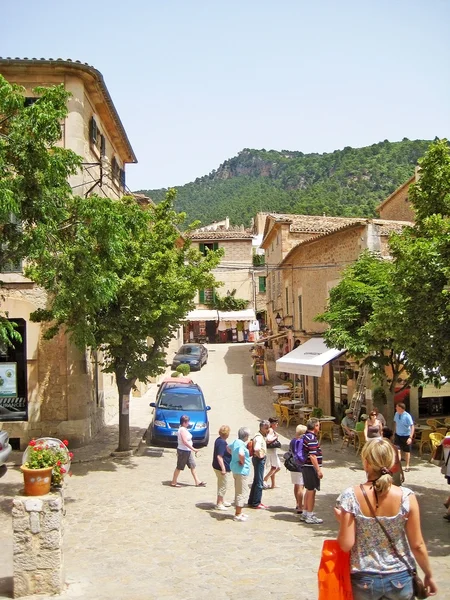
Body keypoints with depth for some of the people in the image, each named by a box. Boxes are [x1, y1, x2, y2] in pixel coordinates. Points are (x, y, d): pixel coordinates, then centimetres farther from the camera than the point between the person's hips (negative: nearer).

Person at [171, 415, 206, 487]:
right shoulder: (183, 430, -21)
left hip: (187, 451, 10)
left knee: (193, 466, 12)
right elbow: (185, 441, -27)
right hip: (183, 451, -10)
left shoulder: (183, 429, 9)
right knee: (179, 467, 2)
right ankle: (173, 482, 14)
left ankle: (197, 482, 18)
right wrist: (193, 449, -24)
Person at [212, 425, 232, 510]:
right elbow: (219, 456, -28)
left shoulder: (219, 440, 7)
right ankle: (219, 504, 9)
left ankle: (221, 501, 35)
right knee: (223, 486, 1)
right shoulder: (222, 442, -24)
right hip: (223, 468, -10)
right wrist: (223, 468, -27)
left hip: (217, 467, 10)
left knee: (221, 485, 22)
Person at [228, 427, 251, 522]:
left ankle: (239, 512, 30)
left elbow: (228, 448, 27)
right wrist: (242, 462, -21)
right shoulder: (242, 444, -21)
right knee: (242, 492, -1)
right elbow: (241, 454, -39)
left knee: (239, 492, 20)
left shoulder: (236, 442, 8)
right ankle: (238, 515, 3)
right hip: (241, 470, -10)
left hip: (235, 470, 10)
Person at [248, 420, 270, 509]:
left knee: (256, 481, 17)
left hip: (261, 460, 10)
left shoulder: (262, 436, 11)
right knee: (259, 482, -4)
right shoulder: (259, 437, -21)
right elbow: (257, 448, -38)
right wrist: (259, 455, -20)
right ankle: (256, 503, 4)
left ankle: (252, 501, 27)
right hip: (259, 460, -10)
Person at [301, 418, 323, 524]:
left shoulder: (306, 436, 12)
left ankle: (305, 513, 26)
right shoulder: (311, 438, -19)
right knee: (312, 491, -2)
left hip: (306, 467, 10)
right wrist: (318, 470, -20)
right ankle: (310, 516, 5)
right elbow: (312, 456, -24)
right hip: (311, 468, -10)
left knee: (309, 490, 18)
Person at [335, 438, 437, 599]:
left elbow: (346, 545, -15)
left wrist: (341, 520, 4)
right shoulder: (406, 497, -15)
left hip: (364, 580, -1)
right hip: (400, 579, 1)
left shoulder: (350, 497, -17)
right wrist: (429, 575, 8)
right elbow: (417, 545, -8)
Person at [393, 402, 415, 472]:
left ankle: (407, 466, 29)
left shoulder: (407, 416, -21)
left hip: (406, 436, -4)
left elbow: (412, 427, -20)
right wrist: (394, 433, 15)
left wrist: (410, 437, -27)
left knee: (406, 451, 12)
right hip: (398, 435, 4)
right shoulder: (396, 414, -4)